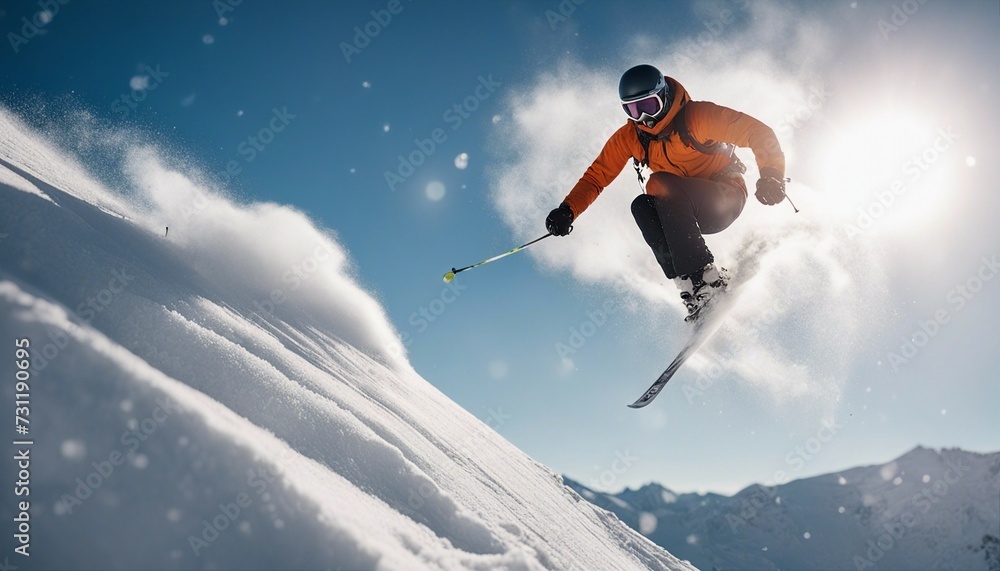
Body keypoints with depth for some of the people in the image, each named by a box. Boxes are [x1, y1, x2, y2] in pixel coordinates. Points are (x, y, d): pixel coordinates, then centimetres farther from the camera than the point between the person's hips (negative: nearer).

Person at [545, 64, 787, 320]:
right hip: (686, 213, 5)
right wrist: (567, 211, -16)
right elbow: (597, 176, -1)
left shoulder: (697, 115, -18)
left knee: (660, 184, -29)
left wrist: (771, 175, -32)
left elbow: (758, 132, -17)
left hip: (727, 198, -5)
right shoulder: (628, 137, -5)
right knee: (642, 207, -24)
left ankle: (707, 279, -32)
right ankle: (690, 288, -26)